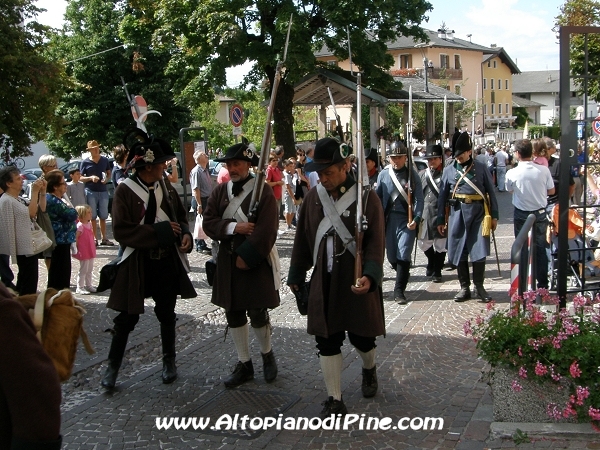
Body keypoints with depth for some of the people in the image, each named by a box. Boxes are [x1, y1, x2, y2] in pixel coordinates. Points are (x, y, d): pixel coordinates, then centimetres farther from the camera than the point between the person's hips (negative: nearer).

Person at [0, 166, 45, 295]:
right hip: (24, 250, -10)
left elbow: (41, 210, 15)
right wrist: (35, 192, -18)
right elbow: (31, 213, -21)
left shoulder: (19, 200, 15)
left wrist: (42, 191, 7)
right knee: (28, 288, -8)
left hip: (30, 247, 10)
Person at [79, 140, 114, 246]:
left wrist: (106, 179, -4)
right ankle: (94, 239, 7)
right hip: (91, 192, -2)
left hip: (103, 191, 2)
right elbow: (81, 178, 3)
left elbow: (109, 173, 18)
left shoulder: (105, 160, 8)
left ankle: (104, 238, 13)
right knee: (93, 217, 2)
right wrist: (90, 178, -14)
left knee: (103, 217, 7)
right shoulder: (85, 162, 0)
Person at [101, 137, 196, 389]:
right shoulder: (125, 191, -12)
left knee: (166, 314, 16)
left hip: (168, 262, 4)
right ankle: (113, 366, 20)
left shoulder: (165, 186, 2)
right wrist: (160, 232, -20)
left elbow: (181, 216, 13)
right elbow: (121, 230, -17)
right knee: (127, 317, 4)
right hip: (137, 264, -4)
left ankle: (169, 361, 33)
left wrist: (185, 234, -8)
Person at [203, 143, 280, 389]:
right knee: (233, 314, 10)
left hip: (256, 262, -5)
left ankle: (267, 354, 27)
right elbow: (208, 222, 0)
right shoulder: (219, 191, 7)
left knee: (257, 314, -1)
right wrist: (234, 227, -16)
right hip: (228, 262, 5)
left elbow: (266, 230, -16)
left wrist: (246, 256, -17)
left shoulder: (263, 191, -9)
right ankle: (244, 364, 24)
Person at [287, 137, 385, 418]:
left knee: (361, 336, 11)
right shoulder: (313, 196, 1)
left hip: (357, 282, -3)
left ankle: (369, 369, 46)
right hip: (324, 282, 3)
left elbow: (376, 242, -13)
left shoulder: (366, 197, -11)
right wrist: (296, 275, 14)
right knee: (327, 340, 4)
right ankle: (334, 400, 15)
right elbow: (303, 238, 10)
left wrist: (370, 276, -27)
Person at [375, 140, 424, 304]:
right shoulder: (383, 175, 6)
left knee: (403, 255, -9)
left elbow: (419, 199, -3)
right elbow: (377, 198, 6)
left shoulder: (413, 175, 0)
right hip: (390, 220, 3)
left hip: (407, 220, -3)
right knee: (392, 256, 9)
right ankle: (404, 277, 36)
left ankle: (399, 291, -2)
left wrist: (416, 219, -15)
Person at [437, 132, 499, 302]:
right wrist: (440, 220, 8)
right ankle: (465, 287, 16)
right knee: (459, 252, 5)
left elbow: (491, 192, 5)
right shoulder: (449, 170, 5)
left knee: (479, 251, -2)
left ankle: (479, 286, 14)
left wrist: (494, 216, 2)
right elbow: (442, 196, 8)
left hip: (478, 214, -1)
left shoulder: (481, 168, 2)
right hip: (457, 214, 1)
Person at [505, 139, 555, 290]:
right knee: (540, 248, 12)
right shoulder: (543, 170, -14)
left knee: (523, 249, 11)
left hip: (521, 215, -1)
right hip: (540, 214, 1)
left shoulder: (512, 173, -17)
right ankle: (543, 283, 18)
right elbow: (551, 191, 1)